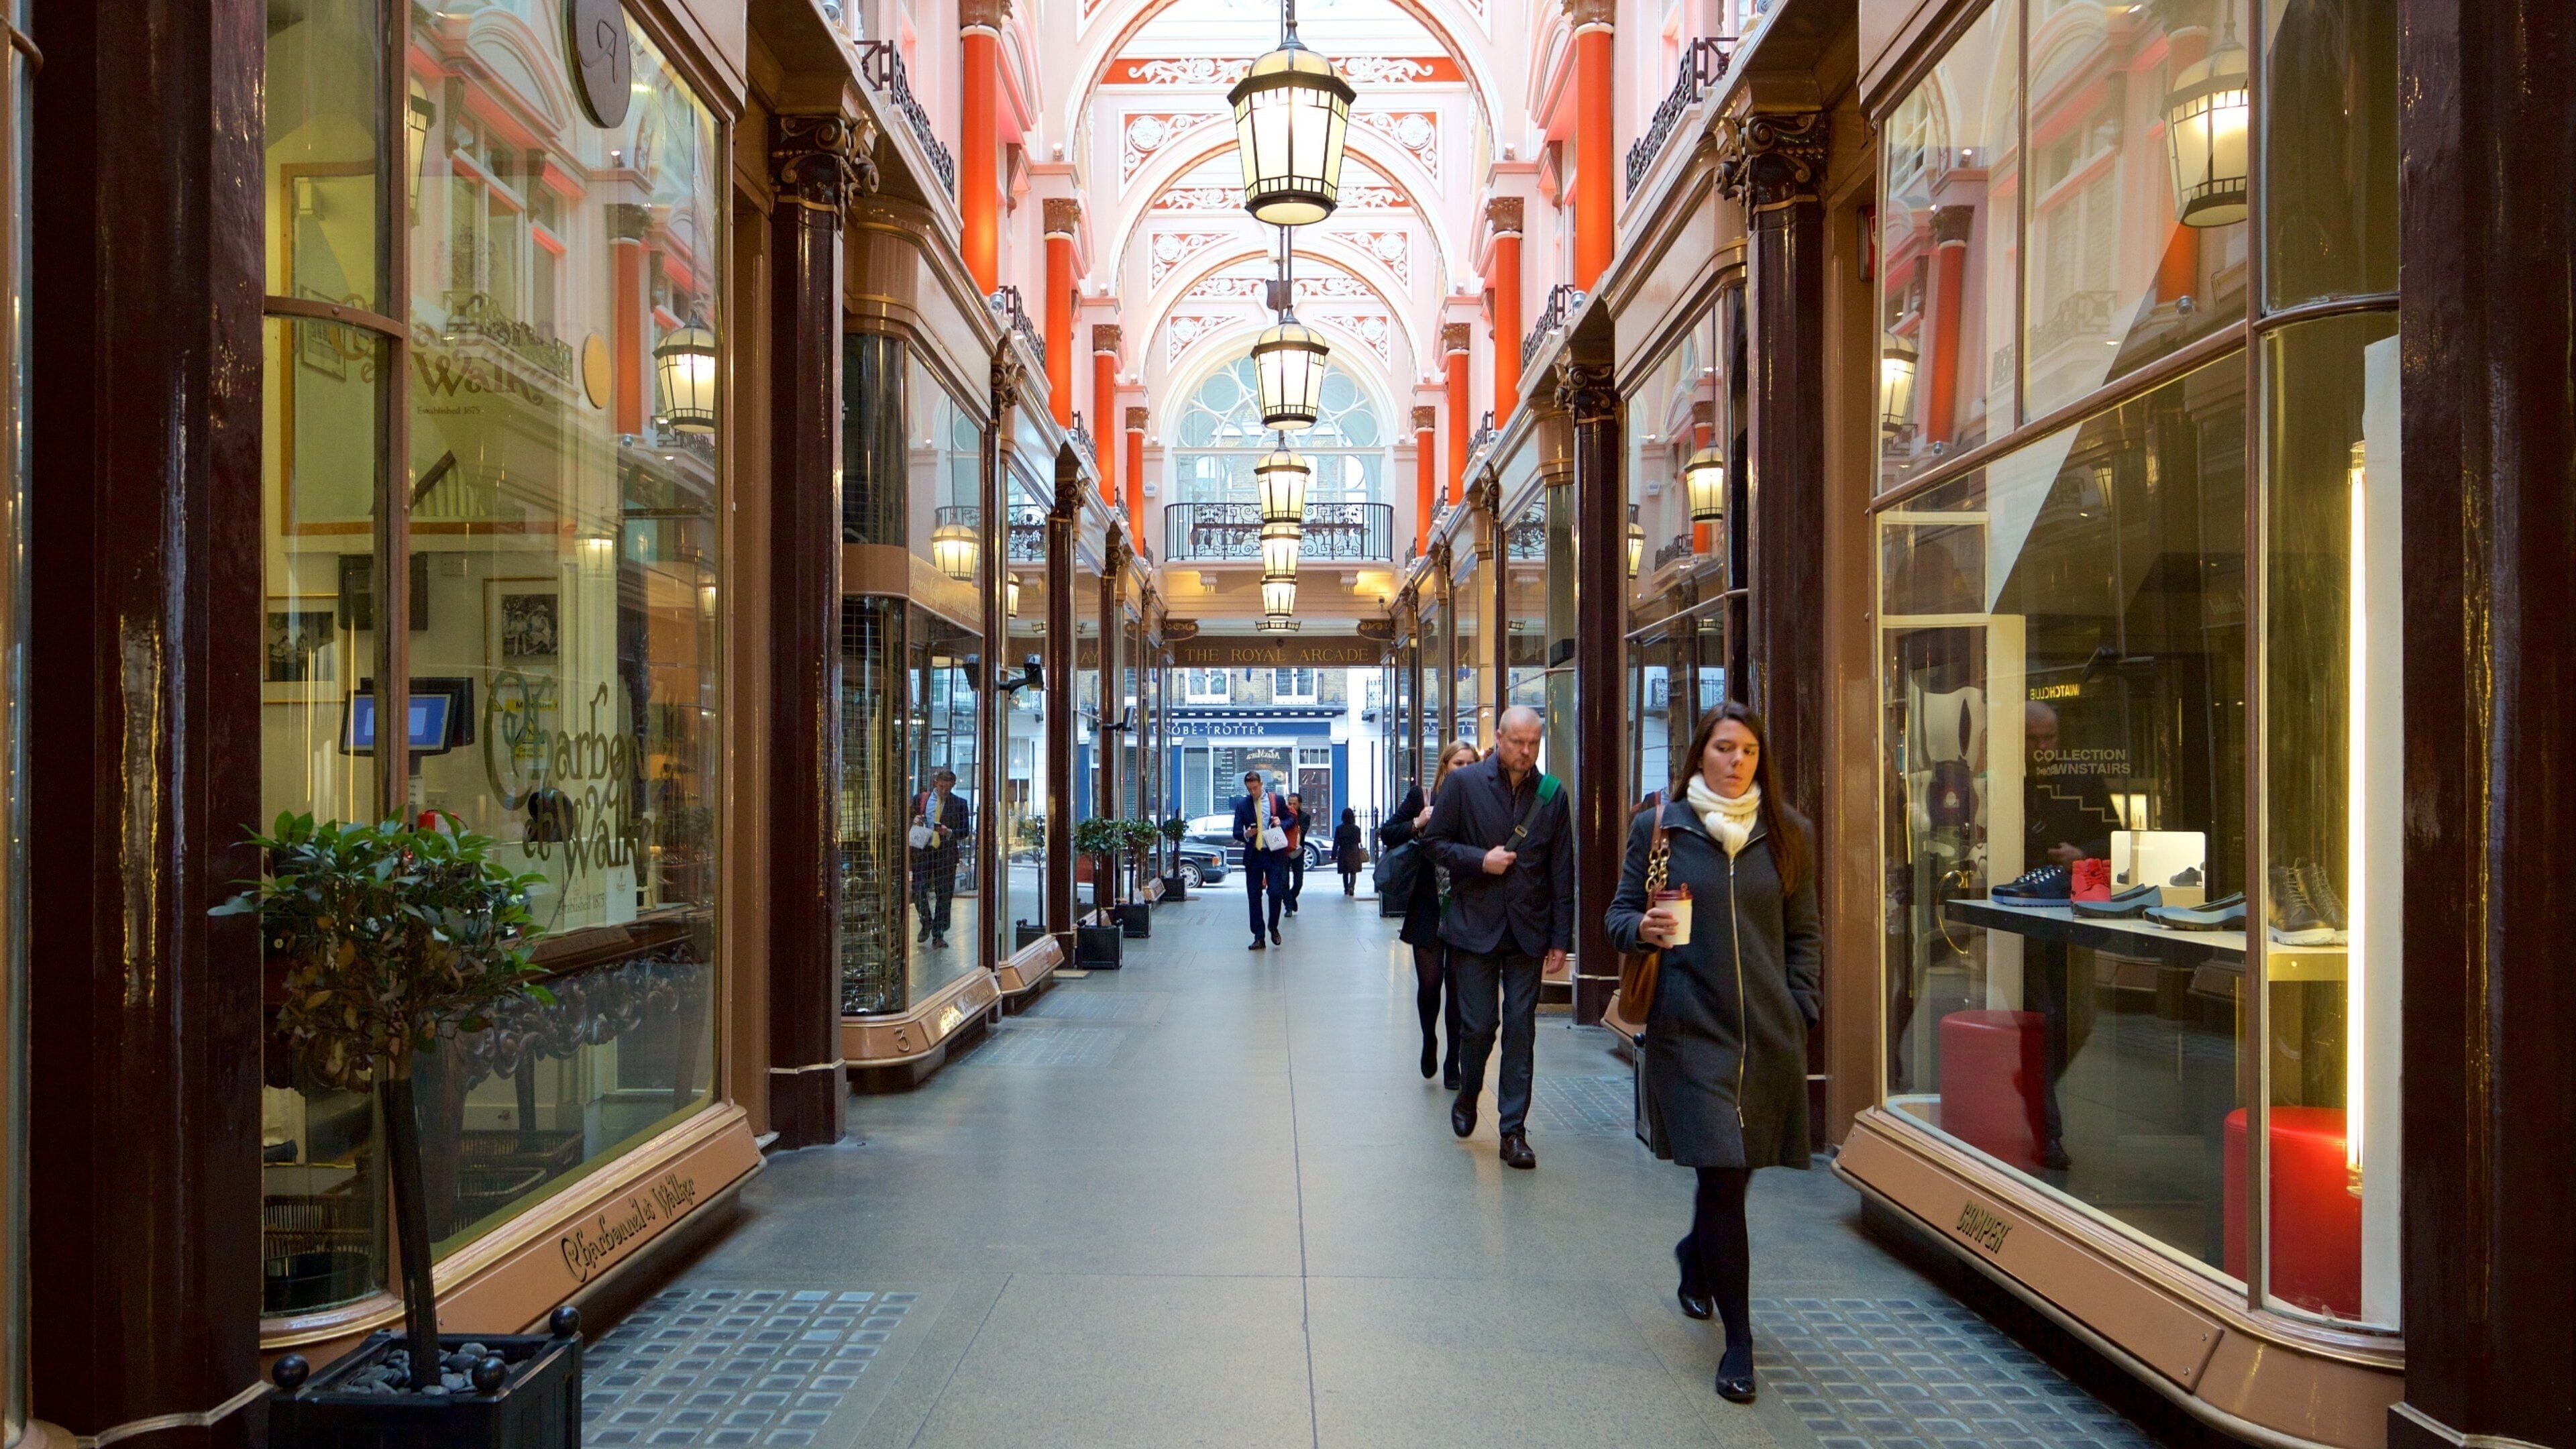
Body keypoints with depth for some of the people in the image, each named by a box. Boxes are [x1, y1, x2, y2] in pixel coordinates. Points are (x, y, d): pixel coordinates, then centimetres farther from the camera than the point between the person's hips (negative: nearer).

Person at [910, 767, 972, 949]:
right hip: (922, 851, 1)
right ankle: (926, 924, 22)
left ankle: (938, 935, 13)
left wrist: (950, 832, -16)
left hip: (946, 854, -1)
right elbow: (910, 821, 15)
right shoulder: (921, 799, 8)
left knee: (944, 895, 3)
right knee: (918, 891, -5)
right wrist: (914, 822, -8)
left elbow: (965, 831, 3)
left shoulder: (959, 803, 4)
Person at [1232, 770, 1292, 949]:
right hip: (1253, 855, 1)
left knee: (1275, 893, -9)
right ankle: (1258, 937, 11)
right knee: (1254, 897, 3)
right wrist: (1246, 834, -20)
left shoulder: (1277, 799, 2)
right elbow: (1236, 832, 2)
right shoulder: (1242, 803, 3)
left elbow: (1290, 820, 11)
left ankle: (1274, 928, 16)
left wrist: (1281, 824, -11)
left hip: (1275, 854, -1)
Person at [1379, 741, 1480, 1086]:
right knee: (1429, 982, 1)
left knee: (1458, 986, 4)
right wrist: (1417, 824, -12)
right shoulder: (1421, 797, 1)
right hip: (1428, 907, 0)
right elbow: (1386, 833, 2)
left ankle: (1452, 1064, 16)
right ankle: (1429, 1041, 31)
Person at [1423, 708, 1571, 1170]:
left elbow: (1562, 872, 4)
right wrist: (1479, 860, -14)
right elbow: (1435, 841, 2)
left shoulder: (1552, 794, 3)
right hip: (1474, 924, -1)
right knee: (1478, 1025, 3)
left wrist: (1561, 938, 1)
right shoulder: (1463, 782, -2)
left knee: (1521, 1031, 3)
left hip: (1528, 931, 2)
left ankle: (1514, 1130, 12)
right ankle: (1467, 1096, 32)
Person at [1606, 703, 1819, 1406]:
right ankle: (1738, 1340, 4)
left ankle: (1696, 1254, 47)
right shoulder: (1658, 826, 1)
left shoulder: (1788, 833, 8)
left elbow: (1803, 933, 12)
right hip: (1691, 1027, -3)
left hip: (1769, 1033, 3)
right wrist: (1644, 928, -17)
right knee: (1722, 1174, -8)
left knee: (1734, 1169, 14)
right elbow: (1619, 914, 5)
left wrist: (1799, 1011, 3)